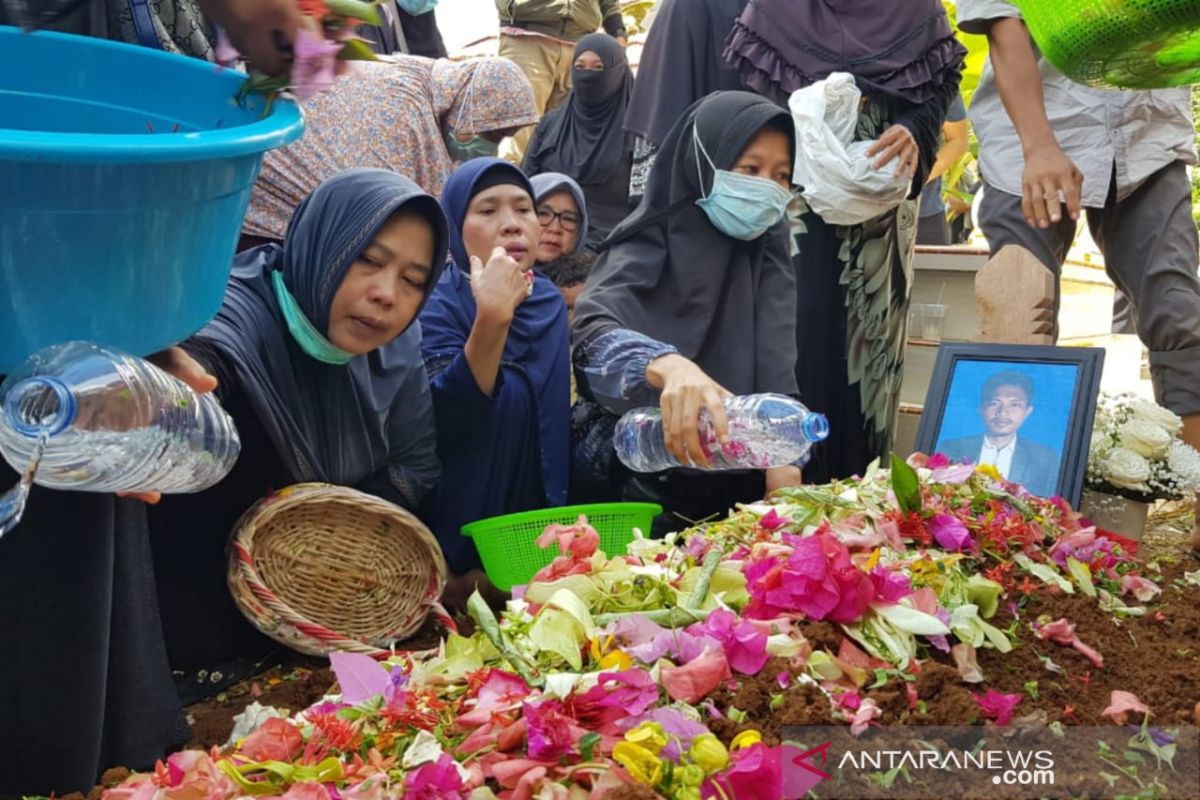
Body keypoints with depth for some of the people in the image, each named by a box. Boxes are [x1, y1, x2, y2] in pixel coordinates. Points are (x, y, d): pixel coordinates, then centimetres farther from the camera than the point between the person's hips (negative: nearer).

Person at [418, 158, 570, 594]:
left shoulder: (549, 302, 4)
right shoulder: (436, 304, -11)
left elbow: (557, 423, 12)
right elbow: (444, 421, -26)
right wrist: (491, 318, -35)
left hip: (535, 524, 5)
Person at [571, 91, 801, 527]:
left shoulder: (768, 260, 9)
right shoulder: (649, 246, -6)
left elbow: (776, 378, -3)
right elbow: (594, 330, -27)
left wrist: (783, 466, -21)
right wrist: (669, 366, -48)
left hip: (736, 485, 5)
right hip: (638, 480, -5)